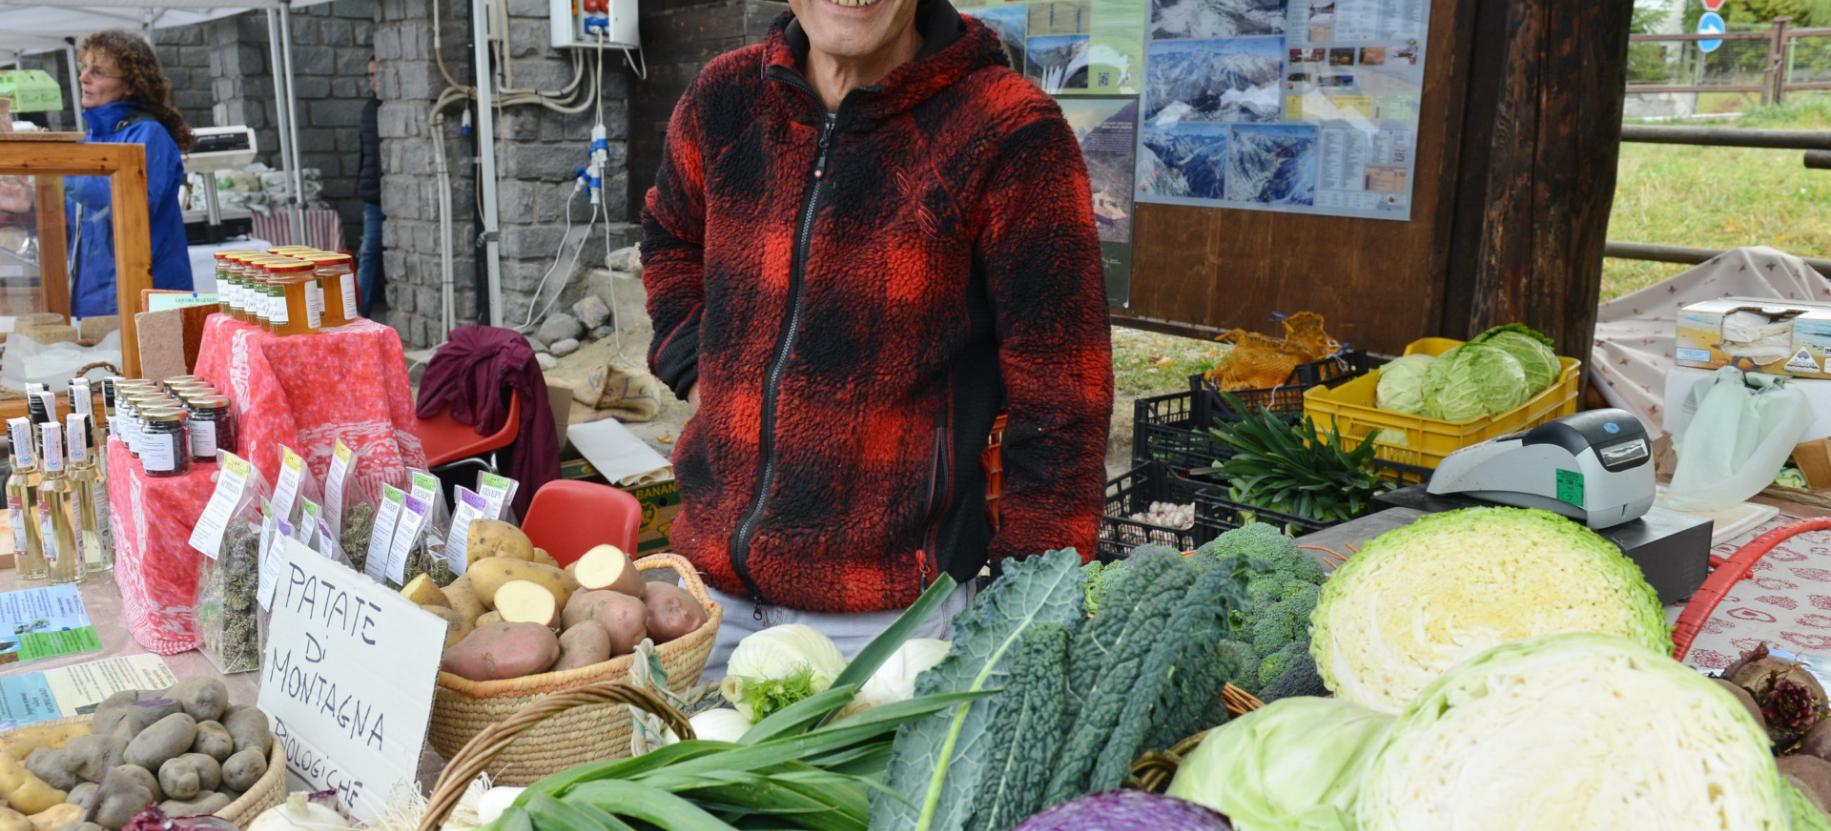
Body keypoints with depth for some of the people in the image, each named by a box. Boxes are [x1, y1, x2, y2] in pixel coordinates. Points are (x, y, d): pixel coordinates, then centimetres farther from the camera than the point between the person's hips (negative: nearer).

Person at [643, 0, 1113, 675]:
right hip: (709, 572, 5)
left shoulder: (1011, 134, -14)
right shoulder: (723, 98, 1)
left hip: (892, 605, -5)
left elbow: (1060, 407, -12)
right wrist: (701, 375, 8)